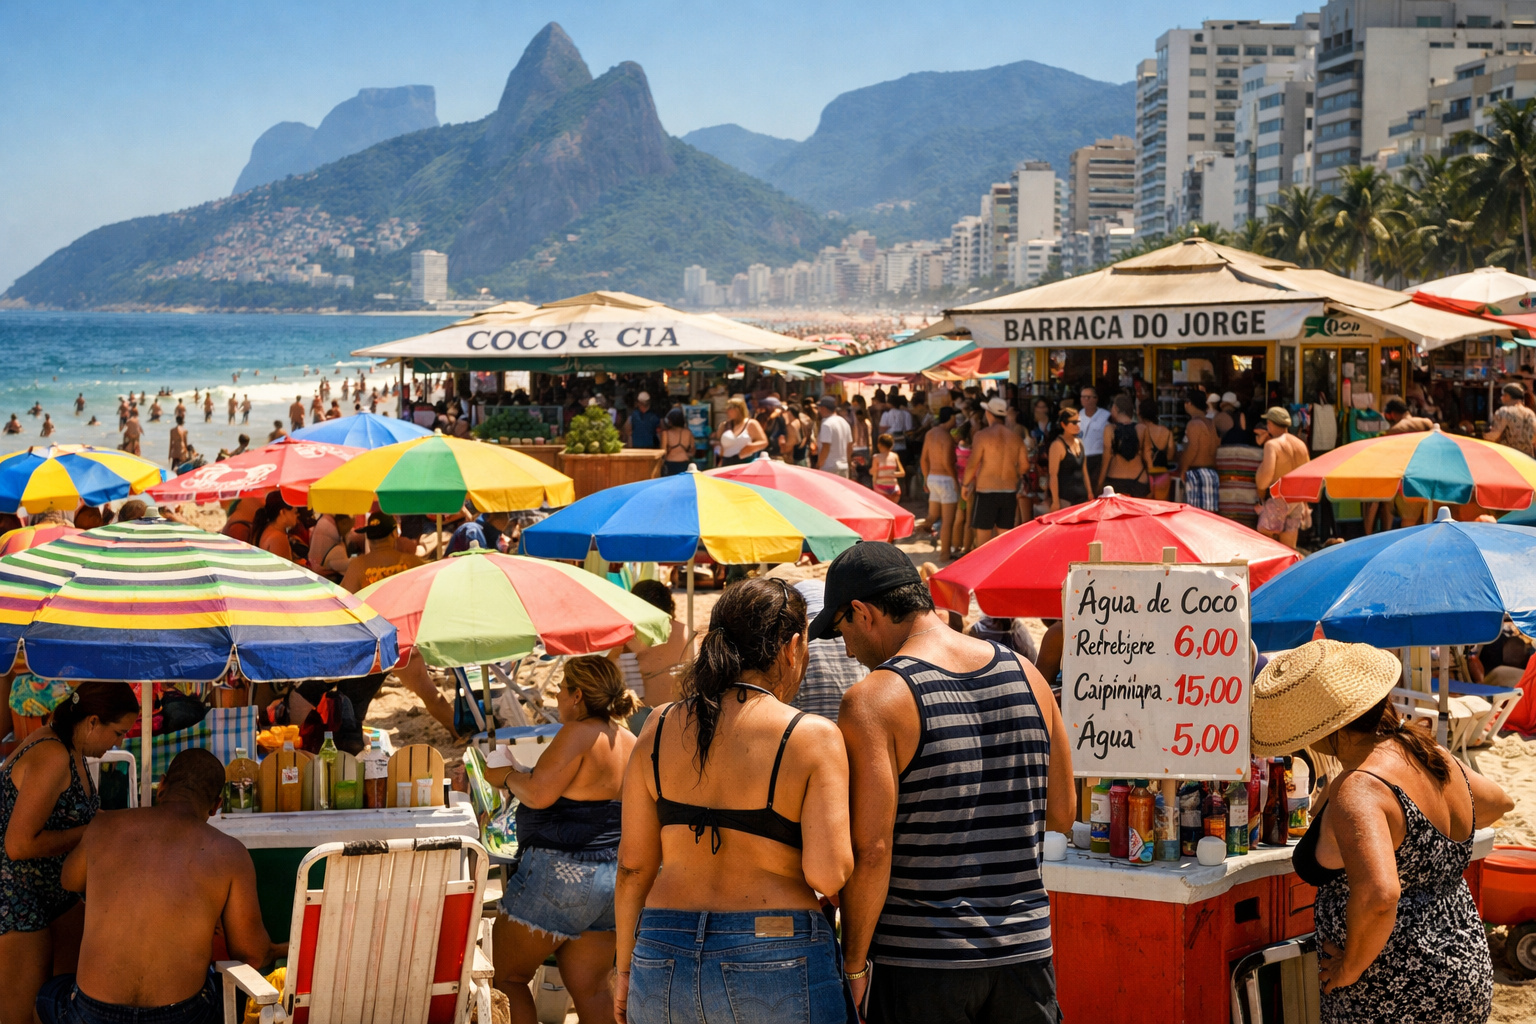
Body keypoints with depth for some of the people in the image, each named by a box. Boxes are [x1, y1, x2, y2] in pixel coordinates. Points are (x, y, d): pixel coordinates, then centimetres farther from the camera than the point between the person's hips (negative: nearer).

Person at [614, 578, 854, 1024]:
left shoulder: (658, 729, 5)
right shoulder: (813, 738, -8)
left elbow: (633, 864, 7)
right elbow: (827, 874, -15)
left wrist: (627, 970, 17)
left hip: (663, 961, 4)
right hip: (778, 968, -4)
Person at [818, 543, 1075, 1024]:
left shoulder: (871, 700, -12)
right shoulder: (1026, 675, 5)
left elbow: (871, 850, -17)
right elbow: (1062, 813, 12)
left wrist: (853, 966, -8)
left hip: (923, 963, -5)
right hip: (1026, 949, 5)